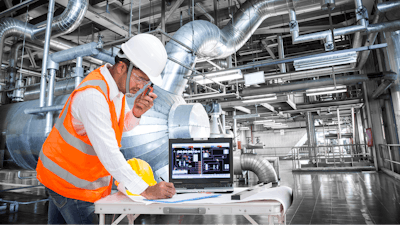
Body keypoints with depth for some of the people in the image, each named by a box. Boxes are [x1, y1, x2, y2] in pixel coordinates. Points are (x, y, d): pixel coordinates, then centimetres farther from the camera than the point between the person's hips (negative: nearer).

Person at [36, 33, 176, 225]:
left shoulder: (116, 80, -4)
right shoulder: (92, 95, -32)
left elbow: (124, 126, 4)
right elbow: (108, 152, -35)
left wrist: (136, 113, -19)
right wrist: (145, 190, -35)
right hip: (67, 178, -8)